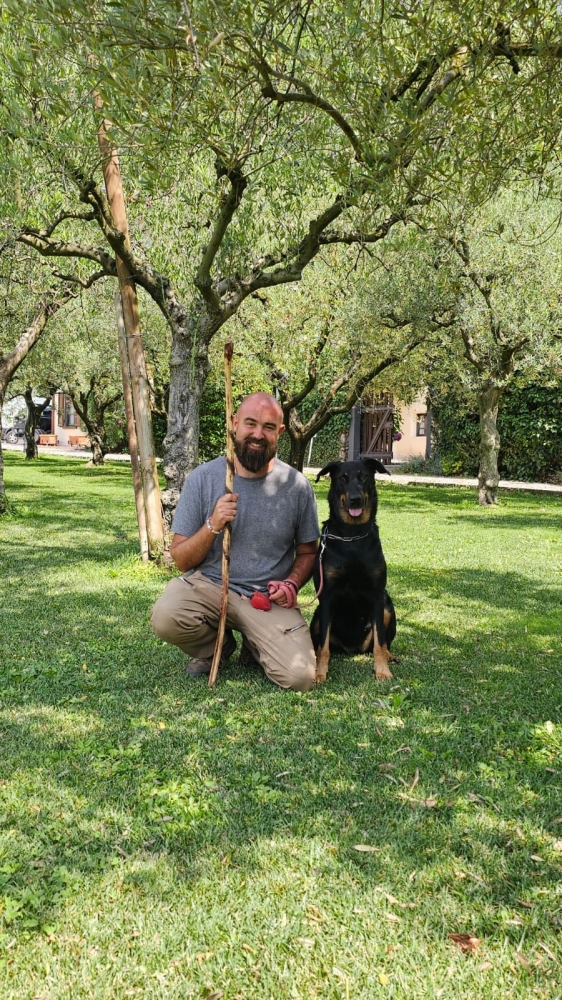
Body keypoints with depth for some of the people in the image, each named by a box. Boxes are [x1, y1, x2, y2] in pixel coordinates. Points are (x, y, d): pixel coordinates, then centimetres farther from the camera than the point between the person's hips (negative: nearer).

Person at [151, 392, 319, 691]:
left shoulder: (297, 486, -4)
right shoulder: (203, 478, -6)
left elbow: (307, 552, 10)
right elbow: (181, 560, -3)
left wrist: (292, 583, -11)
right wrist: (212, 526, -21)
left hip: (269, 599, 0)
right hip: (208, 585, 0)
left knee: (300, 677, -21)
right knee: (165, 617, -32)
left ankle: (255, 645, 15)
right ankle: (216, 646, 4)